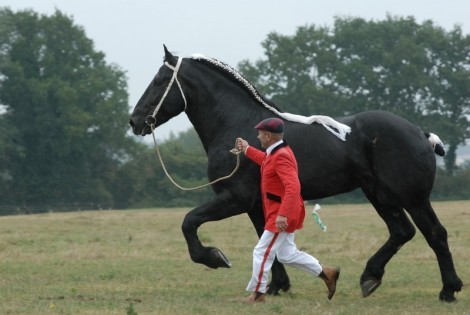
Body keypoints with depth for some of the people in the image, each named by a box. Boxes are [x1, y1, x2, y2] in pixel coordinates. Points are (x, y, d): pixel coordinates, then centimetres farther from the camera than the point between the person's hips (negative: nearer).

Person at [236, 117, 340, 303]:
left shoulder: (281, 156, -23)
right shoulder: (275, 153, 9)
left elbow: (292, 187, -33)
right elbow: (267, 162, 36)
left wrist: (282, 215, -39)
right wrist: (247, 150, 36)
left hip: (281, 215, -10)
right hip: (280, 212, 10)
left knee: (262, 252, -4)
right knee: (287, 255, 16)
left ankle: (257, 294, 5)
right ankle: (326, 273, 19)